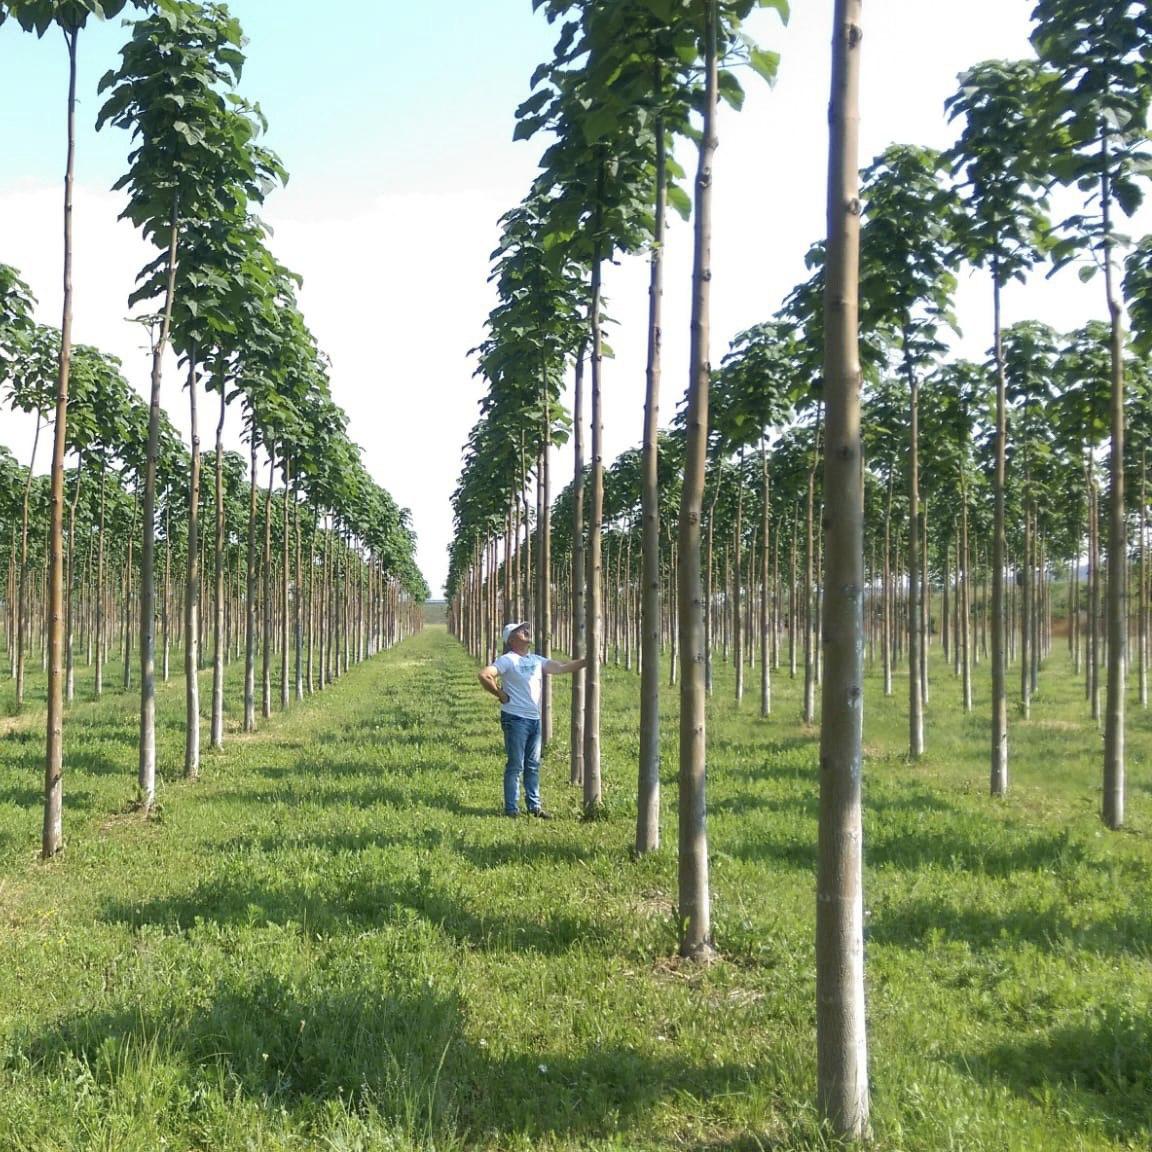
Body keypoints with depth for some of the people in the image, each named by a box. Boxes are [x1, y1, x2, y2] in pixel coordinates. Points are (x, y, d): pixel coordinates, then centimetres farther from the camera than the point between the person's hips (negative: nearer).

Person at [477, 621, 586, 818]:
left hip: (535, 719, 7)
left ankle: (534, 805, 21)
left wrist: (585, 661, 0)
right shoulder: (508, 660, -9)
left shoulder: (536, 660, 12)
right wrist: (500, 694, -13)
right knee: (516, 765, -2)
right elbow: (484, 675, -20)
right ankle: (511, 808, 5)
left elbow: (561, 667, 9)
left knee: (533, 765, 13)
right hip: (515, 719, -7)